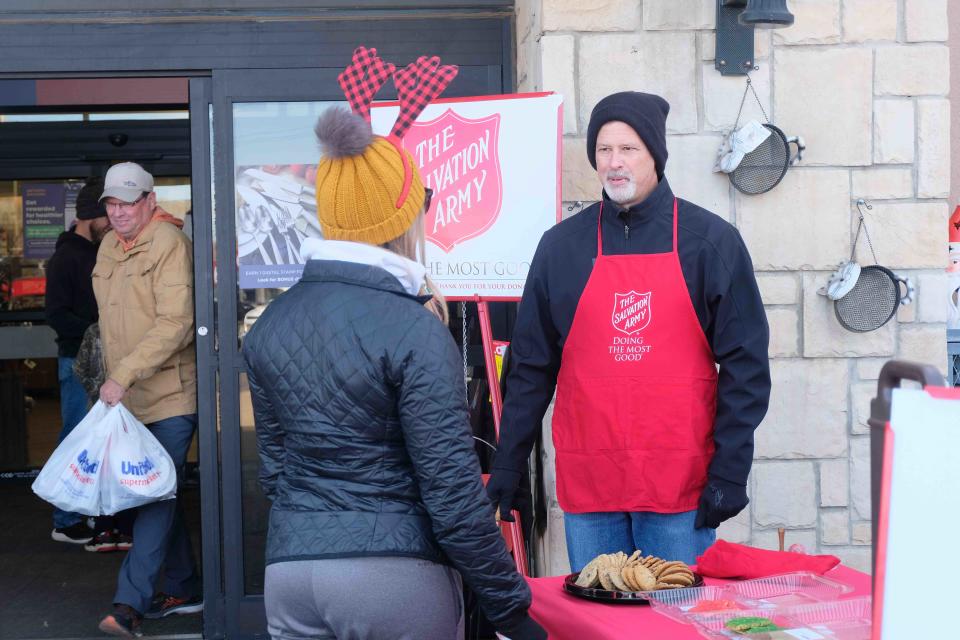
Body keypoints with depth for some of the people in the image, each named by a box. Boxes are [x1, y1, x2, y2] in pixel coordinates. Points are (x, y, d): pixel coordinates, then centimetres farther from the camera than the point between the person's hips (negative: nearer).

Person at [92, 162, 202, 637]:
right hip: (127, 398, 8)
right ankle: (183, 589, 26)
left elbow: (175, 323, -23)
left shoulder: (168, 242, -14)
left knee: (155, 495, -7)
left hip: (169, 395, -8)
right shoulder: (108, 247, 11)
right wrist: (114, 381, 18)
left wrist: (123, 376, -26)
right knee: (157, 492, 14)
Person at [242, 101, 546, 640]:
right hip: (395, 574, -5)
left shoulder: (270, 325, 6)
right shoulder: (415, 331, -13)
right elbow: (452, 490, -14)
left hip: (288, 570, 5)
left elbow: (274, 465, 12)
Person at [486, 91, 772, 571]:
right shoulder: (562, 245, 7)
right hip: (587, 483, 2)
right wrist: (507, 466, 8)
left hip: (683, 484, -2)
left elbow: (745, 363, -1)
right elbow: (531, 365, 11)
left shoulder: (711, 239, 1)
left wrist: (730, 471, -8)